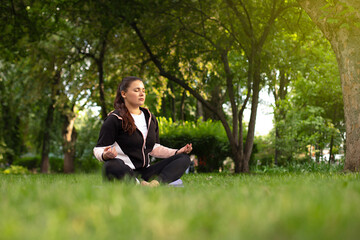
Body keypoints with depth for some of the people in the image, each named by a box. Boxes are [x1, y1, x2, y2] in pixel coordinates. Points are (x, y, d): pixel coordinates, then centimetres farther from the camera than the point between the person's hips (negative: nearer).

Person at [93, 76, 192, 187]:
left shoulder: (150, 118, 19)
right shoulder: (114, 119, -1)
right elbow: (99, 149, -3)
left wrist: (178, 152, 7)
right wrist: (105, 155, -28)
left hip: (144, 172, 6)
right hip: (123, 173, -6)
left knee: (184, 158, -11)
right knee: (111, 166, -40)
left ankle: (156, 182, -38)